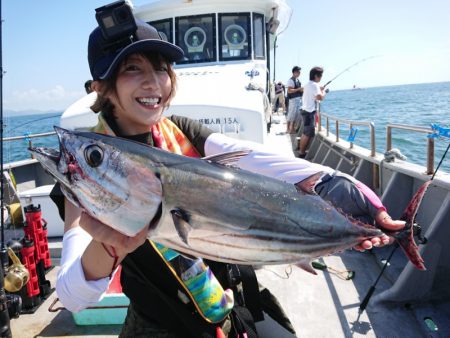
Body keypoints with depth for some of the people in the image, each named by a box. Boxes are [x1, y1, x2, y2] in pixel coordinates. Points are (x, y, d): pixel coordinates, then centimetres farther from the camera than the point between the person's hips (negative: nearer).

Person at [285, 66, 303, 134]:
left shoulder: (298, 80, 16)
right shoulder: (291, 80, -12)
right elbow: (289, 91, -21)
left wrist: (302, 90, 7)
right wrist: (298, 89, -21)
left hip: (299, 99, 9)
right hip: (293, 99, -9)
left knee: (297, 115, 12)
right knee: (291, 115, -4)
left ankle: (293, 128, 21)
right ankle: (288, 129, 5)